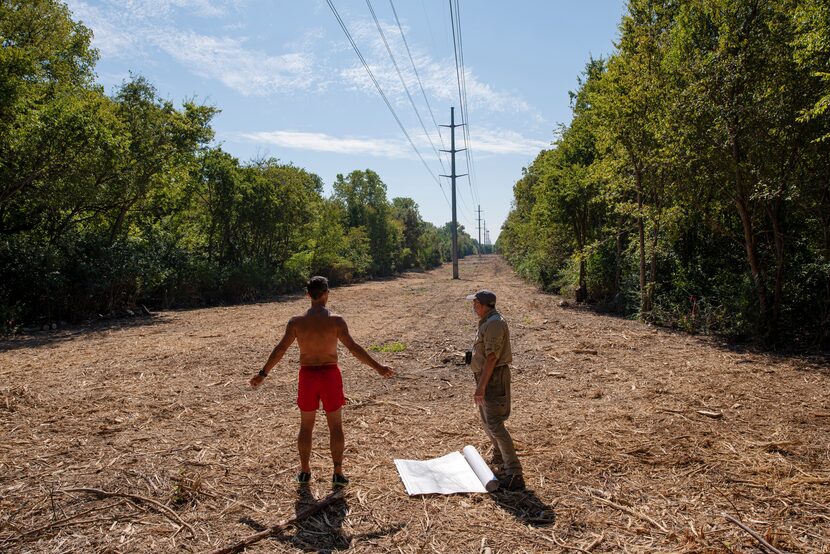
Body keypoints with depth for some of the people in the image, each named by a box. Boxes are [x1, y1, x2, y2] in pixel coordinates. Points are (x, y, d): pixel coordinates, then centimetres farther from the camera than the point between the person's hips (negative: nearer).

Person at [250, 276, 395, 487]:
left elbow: (280, 349, -3)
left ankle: (304, 472, 26)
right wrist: (378, 367, -8)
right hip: (330, 376, -2)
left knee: (306, 426, 17)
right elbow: (354, 348, -15)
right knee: (335, 426, 11)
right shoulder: (335, 320, -13)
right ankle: (338, 473, 15)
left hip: (307, 376, 2)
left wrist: (263, 374, 8)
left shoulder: (296, 321, -6)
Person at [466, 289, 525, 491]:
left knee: (495, 424, -12)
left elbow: (492, 358, -26)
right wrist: (481, 383, 24)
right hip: (487, 377, 11)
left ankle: (514, 474, -10)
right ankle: (499, 457, 43)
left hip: (494, 378, -11)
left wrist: (481, 387, -25)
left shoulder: (494, 323, -21)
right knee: (486, 419, 23)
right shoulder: (487, 321, 12)